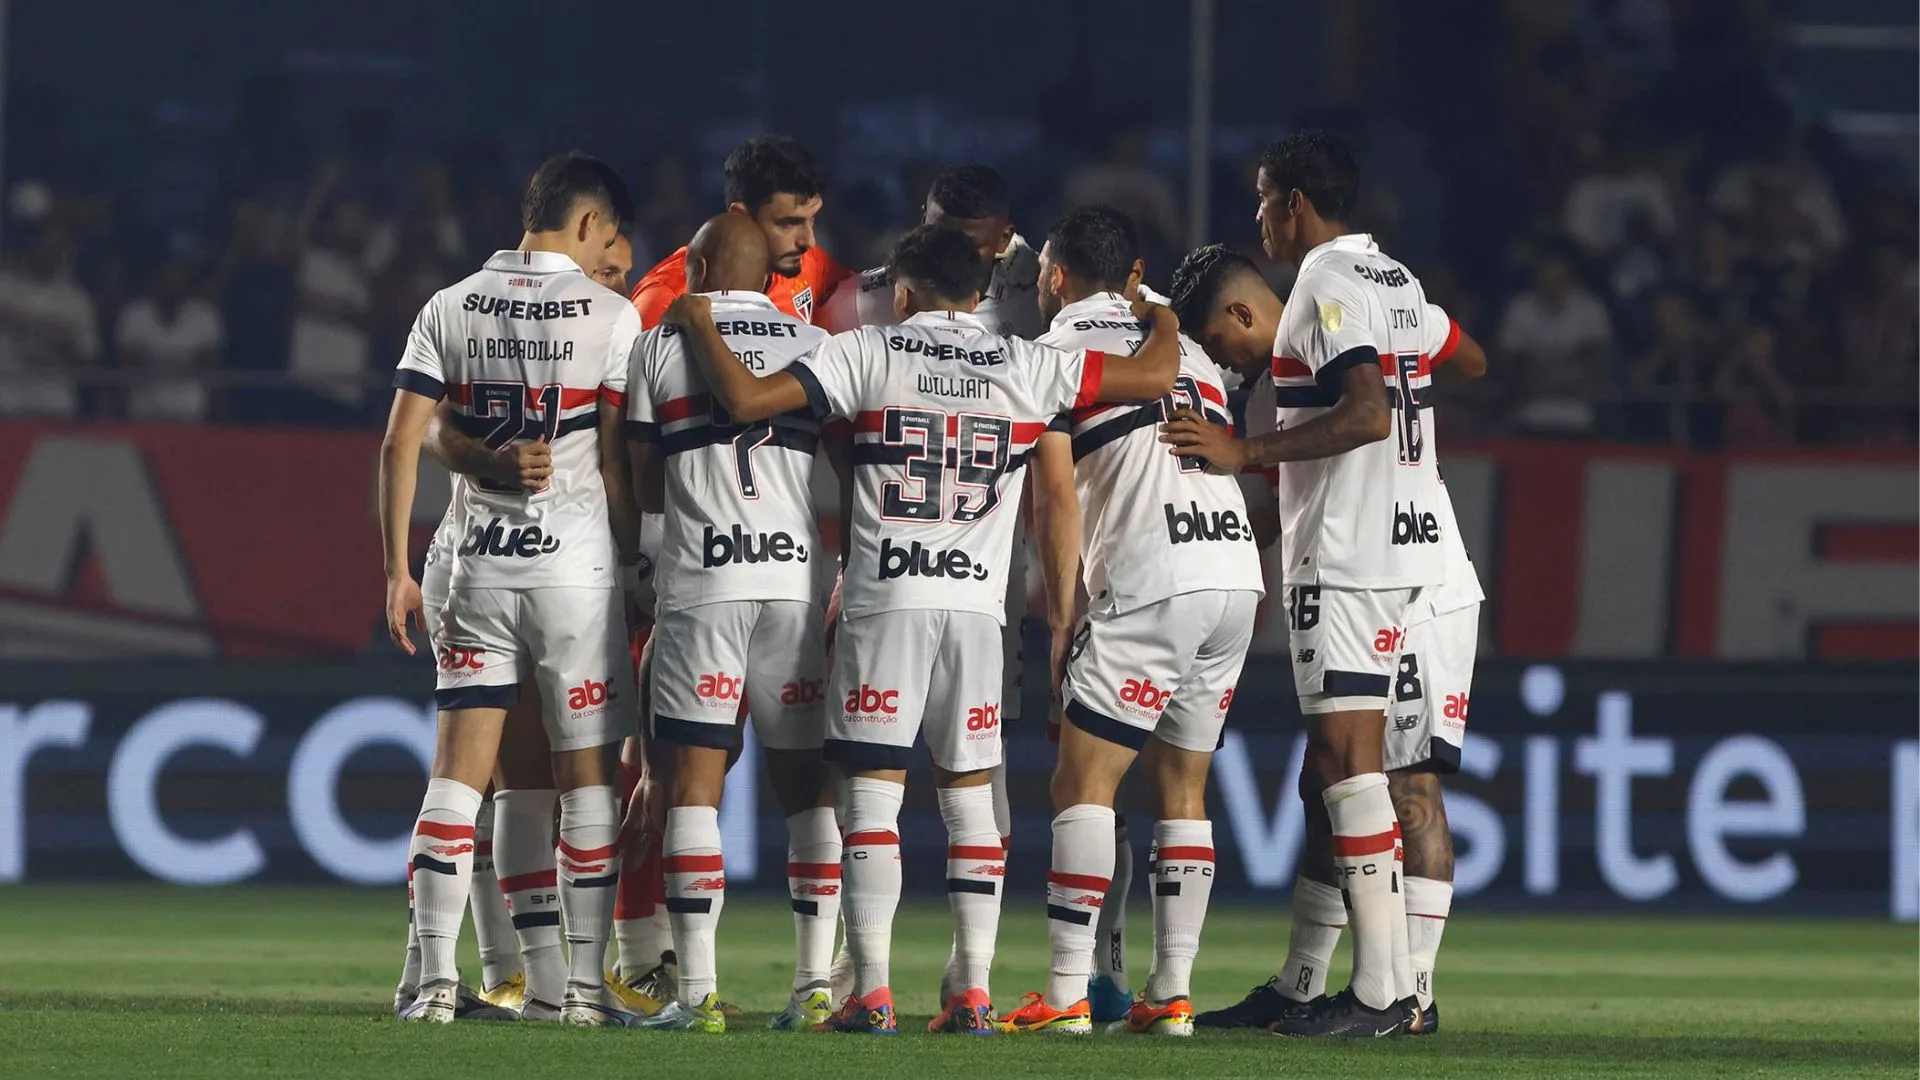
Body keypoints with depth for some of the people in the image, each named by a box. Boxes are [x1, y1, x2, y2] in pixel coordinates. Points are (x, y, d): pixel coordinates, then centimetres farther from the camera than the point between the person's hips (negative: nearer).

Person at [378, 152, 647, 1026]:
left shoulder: (450, 311, 5)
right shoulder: (610, 319, -4)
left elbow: (401, 445, 0)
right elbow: (616, 468, -5)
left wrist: (396, 569, 4)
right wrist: (636, 565, 5)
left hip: (481, 564, 2)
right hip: (577, 563, -2)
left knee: (459, 771, 3)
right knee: (584, 773, 5)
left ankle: (435, 979, -6)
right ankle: (584, 983, 5)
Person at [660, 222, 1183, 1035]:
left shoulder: (867, 353, 1)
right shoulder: (1026, 366, 8)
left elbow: (745, 398, -6)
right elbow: (1156, 377, 12)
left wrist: (698, 325, 12)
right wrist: (1162, 320, 35)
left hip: (885, 601, -2)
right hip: (977, 603, 2)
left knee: (872, 793, -2)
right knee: (969, 794, 9)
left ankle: (871, 993, -8)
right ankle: (974, 993, 5)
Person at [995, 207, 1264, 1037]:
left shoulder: (1059, 348, 5)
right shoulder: (1185, 349, 25)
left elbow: (1056, 494, -2)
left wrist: (1061, 619, 3)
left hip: (1150, 584, -7)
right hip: (1239, 571, 7)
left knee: (1083, 784, -3)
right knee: (1182, 787, 13)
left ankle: (1067, 993, -10)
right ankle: (1172, 993, 9)